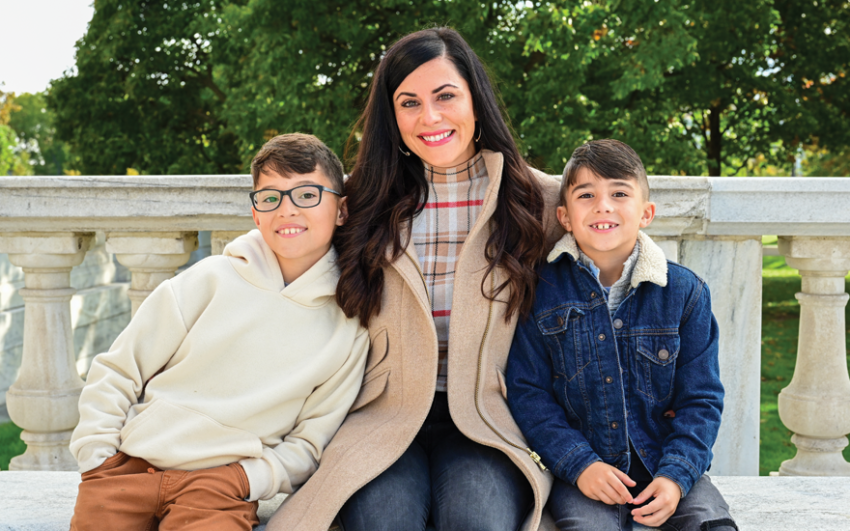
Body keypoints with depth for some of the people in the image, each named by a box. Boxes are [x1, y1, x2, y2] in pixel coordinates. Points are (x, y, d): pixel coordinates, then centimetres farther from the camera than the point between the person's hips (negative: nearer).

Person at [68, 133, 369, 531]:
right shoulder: (210, 280, 2)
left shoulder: (347, 327, 3)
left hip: (222, 487, -1)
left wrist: (247, 478, -8)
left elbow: (309, 443, 7)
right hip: (128, 466, 2)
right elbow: (116, 372, 7)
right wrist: (97, 456, -1)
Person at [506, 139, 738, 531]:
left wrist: (675, 476, -12)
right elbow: (527, 393, -3)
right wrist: (580, 465, -15)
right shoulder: (540, 290, -3)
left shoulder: (685, 292, 1)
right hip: (580, 471, -2)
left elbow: (701, 399, 2)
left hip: (666, 465, 2)